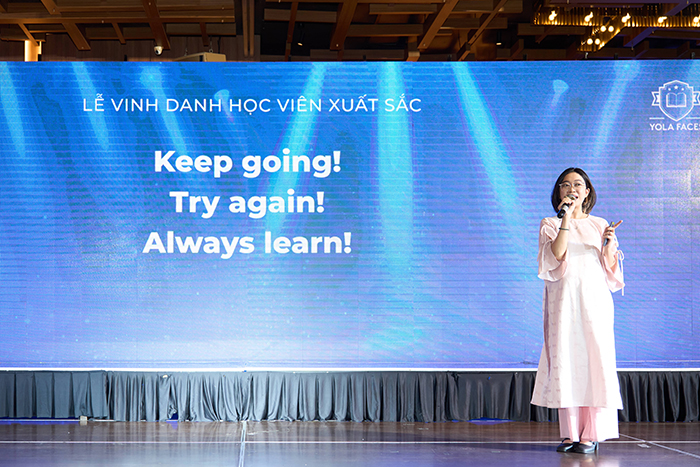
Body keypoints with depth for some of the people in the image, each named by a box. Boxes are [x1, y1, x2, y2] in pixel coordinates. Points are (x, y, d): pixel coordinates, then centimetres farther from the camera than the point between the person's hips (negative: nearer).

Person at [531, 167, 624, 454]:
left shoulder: (599, 225, 13)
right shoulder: (550, 224, 10)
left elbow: (610, 268, 8)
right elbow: (556, 254, -10)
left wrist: (610, 244, -9)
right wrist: (566, 219, -13)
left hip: (594, 297, 1)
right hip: (563, 299, 0)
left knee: (595, 358, -7)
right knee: (565, 361, -4)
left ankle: (593, 434, -3)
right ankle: (570, 433, 1)